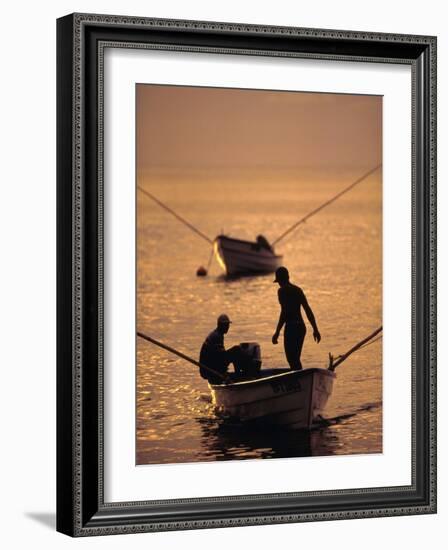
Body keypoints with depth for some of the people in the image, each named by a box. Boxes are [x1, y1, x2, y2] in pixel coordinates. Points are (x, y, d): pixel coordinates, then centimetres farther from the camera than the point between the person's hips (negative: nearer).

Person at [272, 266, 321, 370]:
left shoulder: (282, 291, -8)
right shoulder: (298, 290, 14)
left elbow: (284, 312, -16)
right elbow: (308, 311, 13)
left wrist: (277, 332, -15)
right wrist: (315, 329, 16)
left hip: (291, 327, -8)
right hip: (301, 326, 8)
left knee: (292, 359, -5)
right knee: (296, 359, 17)